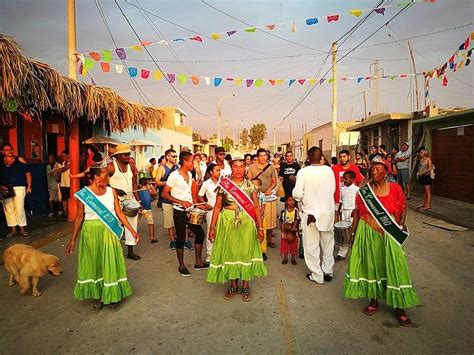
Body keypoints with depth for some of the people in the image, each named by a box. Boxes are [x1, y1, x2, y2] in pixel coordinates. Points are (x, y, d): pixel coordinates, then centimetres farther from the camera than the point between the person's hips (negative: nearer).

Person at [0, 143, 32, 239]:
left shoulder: (20, 160, 2)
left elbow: (27, 173, 4)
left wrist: (29, 185, -1)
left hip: (19, 187, -3)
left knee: (19, 208, -7)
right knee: (8, 209, 7)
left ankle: (22, 229, 5)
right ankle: (13, 229, 18)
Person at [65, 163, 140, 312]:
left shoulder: (112, 191, -4)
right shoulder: (83, 194, -8)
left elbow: (119, 213, -1)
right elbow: (79, 217, -1)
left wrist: (132, 230, -5)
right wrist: (73, 240, -1)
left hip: (108, 233, 1)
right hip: (91, 233, 0)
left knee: (110, 263, 8)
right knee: (93, 264, 11)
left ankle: (113, 297, 24)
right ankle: (99, 297, 27)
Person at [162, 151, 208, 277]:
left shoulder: (189, 174, 9)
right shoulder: (174, 175, -15)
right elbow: (164, 194, -15)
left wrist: (197, 204, 9)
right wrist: (181, 202, -22)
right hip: (179, 212, -7)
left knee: (200, 233, 9)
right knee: (181, 238, 4)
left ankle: (198, 262, 23)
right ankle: (181, 266, 22)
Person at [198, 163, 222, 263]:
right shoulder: (206, 184, -2)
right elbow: (199, 196, 4)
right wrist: (206, 205, -9)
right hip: (211, 210, -2)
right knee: (210, 231, 4)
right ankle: (209, 253, 17)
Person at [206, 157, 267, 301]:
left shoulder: (250, 185, 2)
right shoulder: (224, 185, 0)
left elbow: (256, 207, 0)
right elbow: (217, 207, 0)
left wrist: (260, 227, -5)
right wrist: (212, 227, -4)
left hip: (247, 224, 0)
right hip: (228, 223, 0)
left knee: (246, 252, 5)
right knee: (229, 252, 8)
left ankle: (246, 287, 22)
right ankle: (233, 286, 26)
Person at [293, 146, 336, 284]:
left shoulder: (303, 172, -15)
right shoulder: (329, 170, -6)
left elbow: (297, 194, -16)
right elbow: (333, 190, 0)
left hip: (310, 212, -3)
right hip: (328, 212, 4)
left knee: (311, 245, 9)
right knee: (327, 243, 19)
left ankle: (317, 275, 17)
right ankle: (328, 272, 30)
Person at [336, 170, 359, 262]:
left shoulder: (357, 189, -7)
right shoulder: (343, 189, 10)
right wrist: (339, 210, 7)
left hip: (353, 213, -5)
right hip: (344, 212, 5)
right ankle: (341, 253, 14)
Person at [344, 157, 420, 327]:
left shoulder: (395, 188, -1)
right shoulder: (363, 191, 1)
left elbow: (403, 207, 7)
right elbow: (357, 212, 4)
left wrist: (402, 222, -12)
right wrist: (353, 233, 4)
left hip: (389, 234, -1)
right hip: (367, 233, 2)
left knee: (394, 266, 0)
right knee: (370, 264, 10)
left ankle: (399, 307, 14)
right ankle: (374, 301, 27)